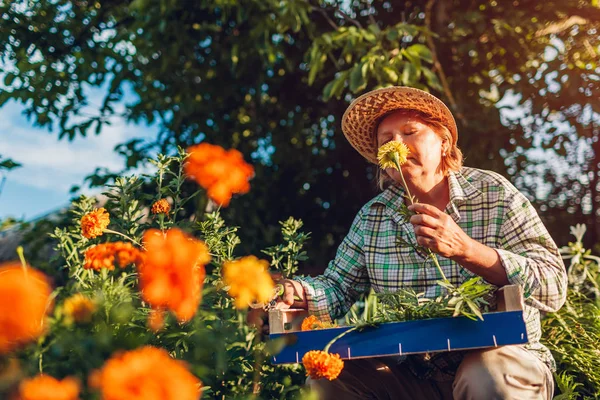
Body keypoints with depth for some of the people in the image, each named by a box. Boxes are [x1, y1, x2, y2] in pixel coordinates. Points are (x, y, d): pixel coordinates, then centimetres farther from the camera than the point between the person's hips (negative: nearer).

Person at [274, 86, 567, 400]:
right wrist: (299, 293, -15)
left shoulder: (495, 194, -6)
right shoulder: (372, 217, 6)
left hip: (499, 356, -2)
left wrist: (465, 249, -28)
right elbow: (339, 290, 8)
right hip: (411, 373, 3)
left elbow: (553, 287, -15)